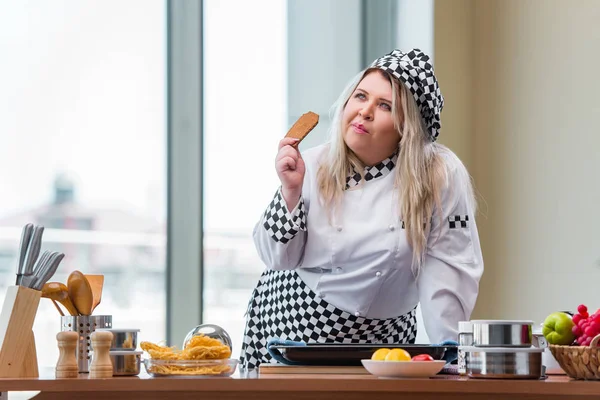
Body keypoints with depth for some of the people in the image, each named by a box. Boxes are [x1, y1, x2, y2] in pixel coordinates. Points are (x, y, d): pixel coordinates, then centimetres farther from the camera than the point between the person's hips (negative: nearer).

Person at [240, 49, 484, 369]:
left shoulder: (442, 176, -12)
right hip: (291, 325, 1)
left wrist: (446, 347, -14)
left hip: (380, 336, -1)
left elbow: (445, 266, -10)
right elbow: (279, 258, -4)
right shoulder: (313, 167, -6)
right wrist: (291, 190, -16)